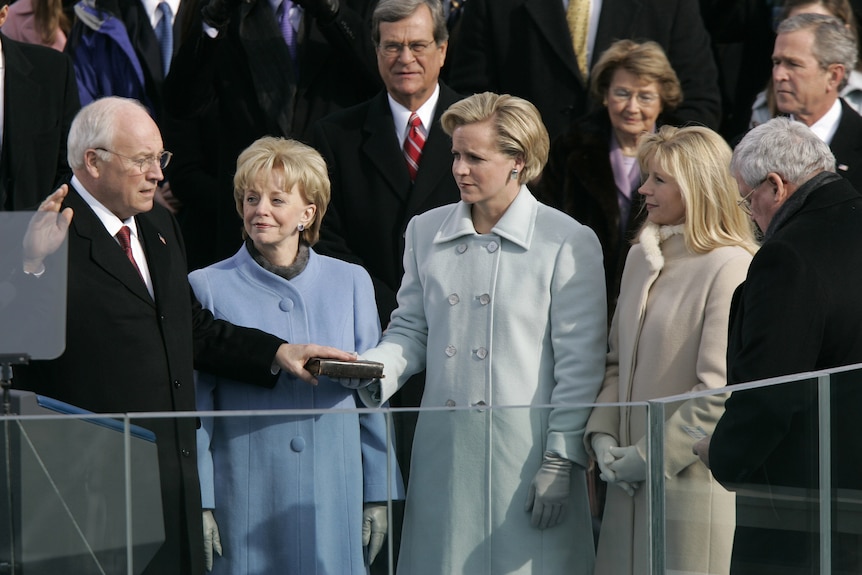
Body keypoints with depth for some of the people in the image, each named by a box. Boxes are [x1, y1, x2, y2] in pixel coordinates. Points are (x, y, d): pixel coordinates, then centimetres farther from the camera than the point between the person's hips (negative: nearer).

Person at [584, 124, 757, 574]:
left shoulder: (730, 266, -12)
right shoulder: (641, 258, 15)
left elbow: (720, 391, -17)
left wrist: (651, 456, -14)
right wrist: (602, 436, 1)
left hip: (690, 483, -7)